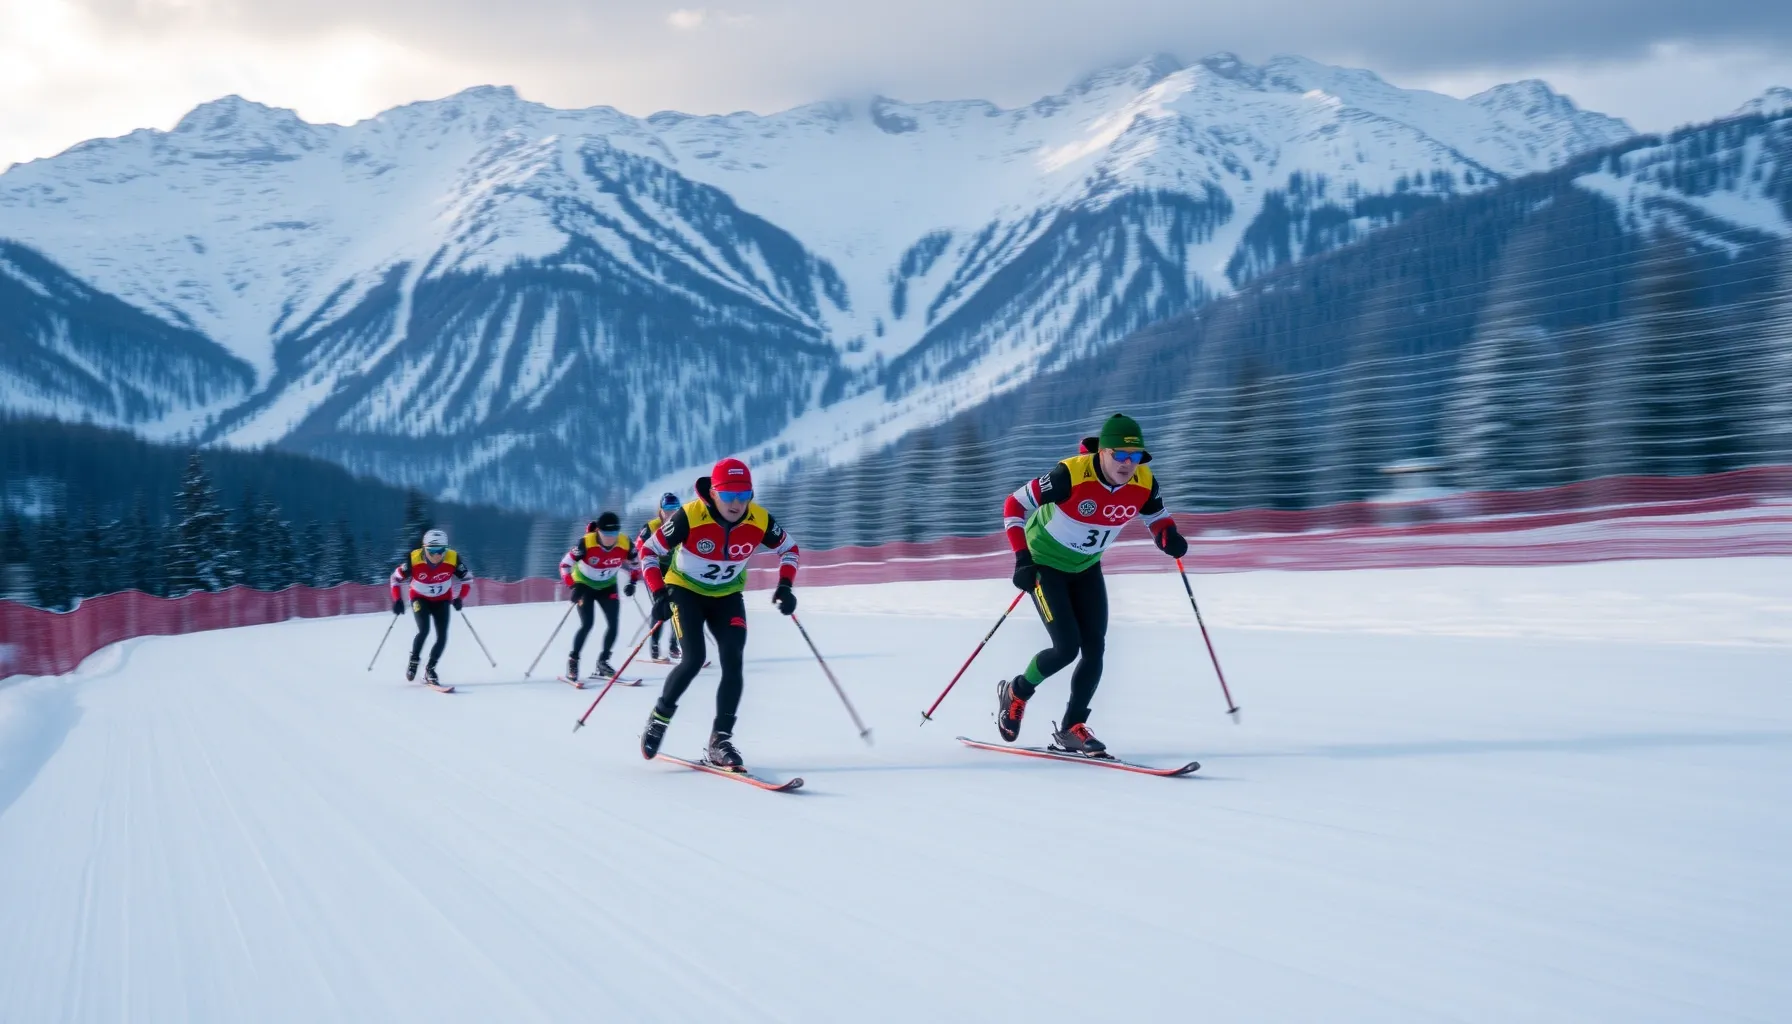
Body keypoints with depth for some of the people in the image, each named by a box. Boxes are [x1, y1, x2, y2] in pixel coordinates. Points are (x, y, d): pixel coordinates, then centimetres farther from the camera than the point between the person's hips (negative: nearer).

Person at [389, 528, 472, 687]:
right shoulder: (414, 559, -29)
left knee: (442, 637, -8)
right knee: (424, 630, -22)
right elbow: (396, 578, -12)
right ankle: (413, 662, 1)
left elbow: (467, 579, -9)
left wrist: (459, 598, -20)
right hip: (420, 599, -2)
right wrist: (397, 600, -19)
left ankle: (430, 669, 12)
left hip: (442, 600, 2)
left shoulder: (453, 559, -26)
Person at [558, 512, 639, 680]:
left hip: (608, 586, 4)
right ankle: (573, 661, 1)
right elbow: (565, 564, -21)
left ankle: (603, 662, 11)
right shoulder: (586, 543, -31)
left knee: (613, 624, -5)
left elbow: (632, 563, -1)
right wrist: (573, 586, -29)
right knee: (587, 624, -15)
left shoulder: (625, 544, -23)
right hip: (585, 585, -3)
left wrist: (632, 581, -11)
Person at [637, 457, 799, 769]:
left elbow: (788, 548, 1)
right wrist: (659, 594, -24)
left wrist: (785, 586, -12)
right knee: (694, 659, -19)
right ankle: (659, 718, 5)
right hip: (686, 590, -3)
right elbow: (649, 551, -15)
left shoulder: (760, 521, -20)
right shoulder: (690, 517, -28)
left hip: (727, 596, 3)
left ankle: (720, 741, -6)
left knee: (732, 663, -13)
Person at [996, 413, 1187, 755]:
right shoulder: (1071, 475, -33)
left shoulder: (1144, 483, -18)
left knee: (1095, 650, -3)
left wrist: (1168, 537, -21)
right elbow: (1014, 505, -23)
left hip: (1086, 567, 5)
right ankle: (1017, 692, 15)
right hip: (1045, 563, -5)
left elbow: (1157, 516, 3)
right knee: (1067, 647, -13)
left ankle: (1071, 728, 12)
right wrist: (1022, 558, -31)